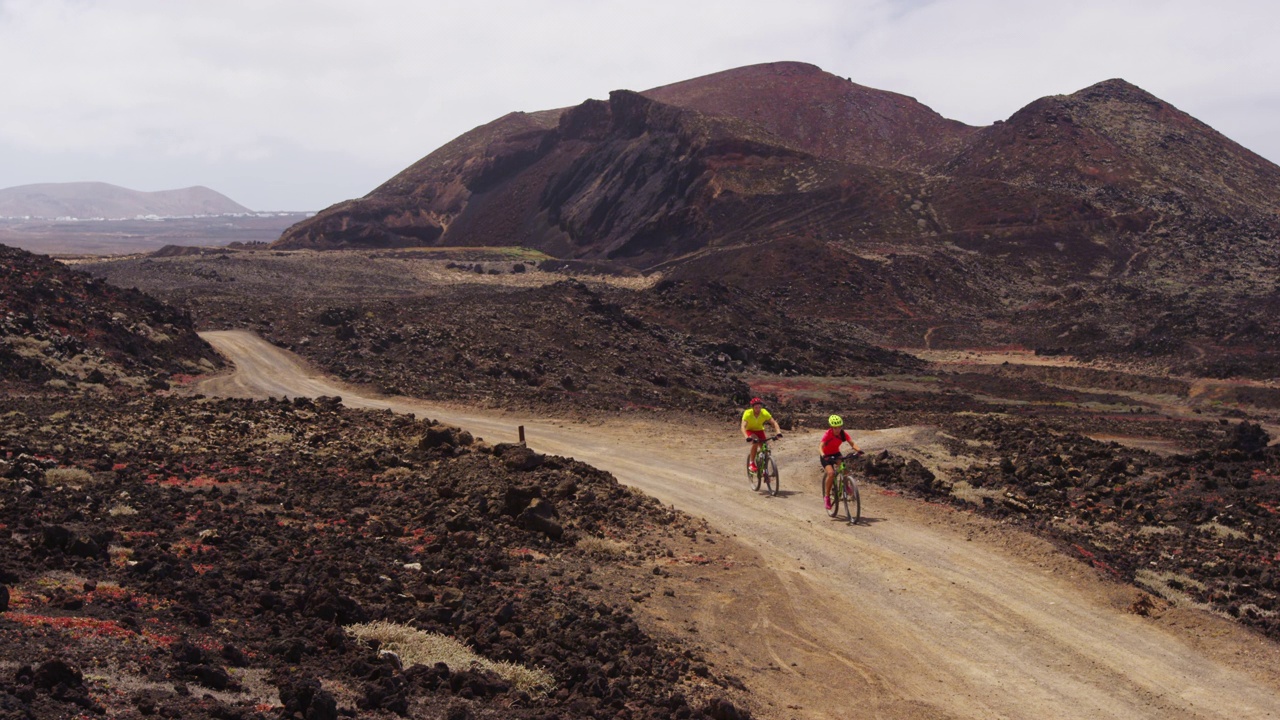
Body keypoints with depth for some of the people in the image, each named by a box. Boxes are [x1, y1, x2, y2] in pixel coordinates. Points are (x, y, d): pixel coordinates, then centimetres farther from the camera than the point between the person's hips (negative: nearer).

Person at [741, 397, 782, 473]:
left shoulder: (764, 413, -23)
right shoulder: (747, 414, -31)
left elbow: (774, 422, -24)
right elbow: (743, 427, -40)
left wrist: (778, 432, -43)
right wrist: (746, 437, -57)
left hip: (759, 430, 3)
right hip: (750, 430, -3)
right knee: (755, 441, -33)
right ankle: (751, 463, -21)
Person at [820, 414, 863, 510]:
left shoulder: (843, 434, -15)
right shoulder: (827, 434, -26)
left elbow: (852, 443, -22)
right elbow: (821, 447, -35)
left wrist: (858, 450, -42)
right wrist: (824, 456, -55)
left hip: (836, 454, 3)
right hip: (827, 456, -3)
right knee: (831, 473, -27)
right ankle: (826, 496, -13)